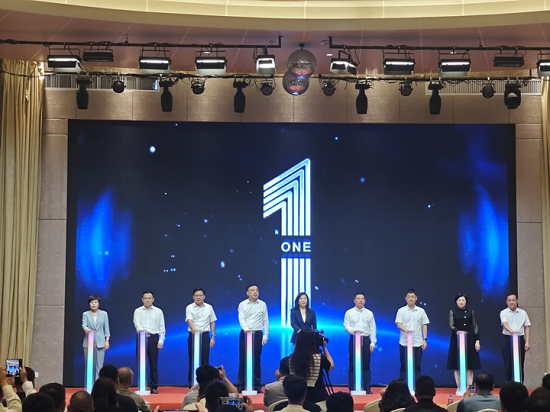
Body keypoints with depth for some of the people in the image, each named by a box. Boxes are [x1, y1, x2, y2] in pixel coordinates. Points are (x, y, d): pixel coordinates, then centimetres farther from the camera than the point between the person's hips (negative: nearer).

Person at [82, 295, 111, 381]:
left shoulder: (104, 314, 8)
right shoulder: (85, 314, 6)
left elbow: (106, 328, 7)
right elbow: (84, 325, -9)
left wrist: (107, 340, -2)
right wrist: (86, 329, -32)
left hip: (100, 342, 0)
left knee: (99, 365, -5)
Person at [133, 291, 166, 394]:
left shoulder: (158, 311, 7)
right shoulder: (138, 311, 6)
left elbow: (162, 327, 6)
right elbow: (136, 322, -12)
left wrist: (161, 341, -2)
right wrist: (140, 329, -34)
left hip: (153, 338, 0)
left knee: (153, 363, 2)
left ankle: (154, 387, 7)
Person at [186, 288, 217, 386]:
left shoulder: (209, 307, 6)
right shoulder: (189, 308, -3)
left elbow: (212, 323, 11)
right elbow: (189, 320, -18)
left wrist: (213, 337, 5)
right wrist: (194, 329, -39)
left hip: (205, 335, 2)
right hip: (193, 335, -2)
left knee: (205, 360, 2)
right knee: (193, 360, 0)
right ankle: (192, 384, 6)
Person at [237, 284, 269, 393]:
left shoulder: (262, 305, 4)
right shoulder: (242, 304, 1)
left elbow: (266, 321, 6)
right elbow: (241, 319, -10)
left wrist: (265, 336, -1)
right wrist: (246, 328, -29)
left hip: (257, 334, 1)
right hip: (245, 334, -1)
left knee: (256, 360, 3)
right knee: (243, 360, 0)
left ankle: (257, 385, 8)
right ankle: (240, 385, 5)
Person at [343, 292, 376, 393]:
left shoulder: (369, 313, 8)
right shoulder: (349, 312, 3)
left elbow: (373, 328, 6)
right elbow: (346, 326, -2)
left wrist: (372, 343, -1)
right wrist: (353, 330, -22)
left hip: (366, 339, 1)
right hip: (354, 339, -1)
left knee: (366, 365, 3)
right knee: (353, 365, 0)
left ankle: (367, 388, 6)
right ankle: (352, 388, 4)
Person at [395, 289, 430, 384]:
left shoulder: (421, 311, 7)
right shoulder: (401, 311, 3)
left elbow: (424, 326, 8)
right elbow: (398, 324, -7)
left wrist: (425, 339, 0)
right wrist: (405, 330, -27)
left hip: (418, 343, 1)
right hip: (404, 343, -1)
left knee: (417, 366, 2)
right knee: (404, 365, 3)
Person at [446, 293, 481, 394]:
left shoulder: (471, 312, 6)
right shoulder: (452, 312, 3)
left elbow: (475, 327, 6)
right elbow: (451, 325, -7)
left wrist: (477, 340, -2)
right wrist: (457, 331, -27)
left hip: (469, 340, 1)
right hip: (457, 340, -1)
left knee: (470, 365, -1)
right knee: (457, 364, -1)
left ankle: (469, 387, 3)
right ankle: (459, 387, 4)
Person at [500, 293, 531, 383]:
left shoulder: (523, 313, 8)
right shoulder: (504, 313, 0)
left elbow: (526, 327, 8)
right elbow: (505, 324, -18)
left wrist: (527, 342, 0)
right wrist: (511, 331, -39)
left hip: (520, 339, 2)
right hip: (507, 339, -2)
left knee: (520, 363, 4)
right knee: (508, 364, -1)